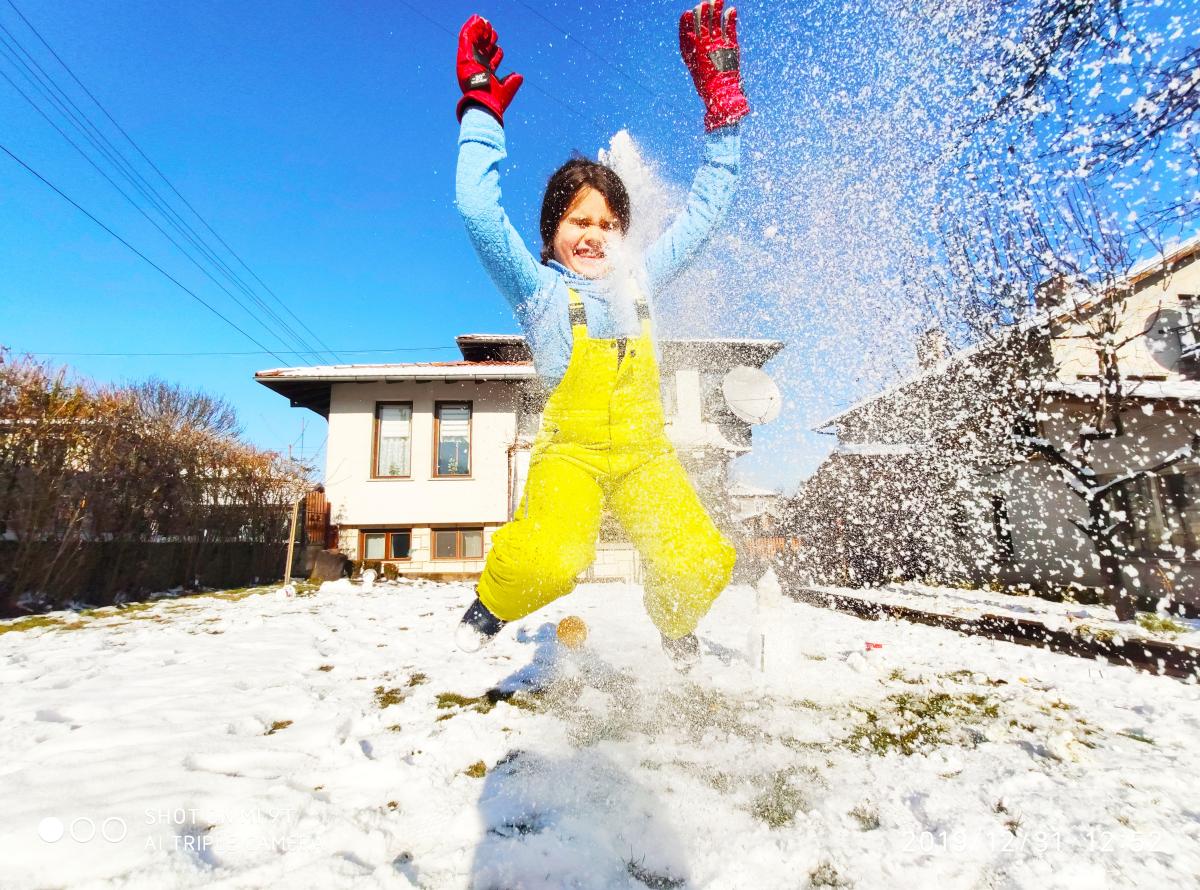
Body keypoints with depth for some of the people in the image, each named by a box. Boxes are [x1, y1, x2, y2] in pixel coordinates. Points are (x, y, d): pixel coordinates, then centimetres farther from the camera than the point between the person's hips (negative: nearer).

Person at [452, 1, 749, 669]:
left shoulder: (639, 283, 16)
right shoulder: (538, 288, 7)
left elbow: (707, 208, 19)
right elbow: (478, 208, -4)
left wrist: (721, 101, 16)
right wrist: (482, 108, -1)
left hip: (645, 450, 4)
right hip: (570, 450, -3)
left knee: (702, 564, -18)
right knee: (550, 563, -31)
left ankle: (673, 623, 18)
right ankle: (492, 602, 4)